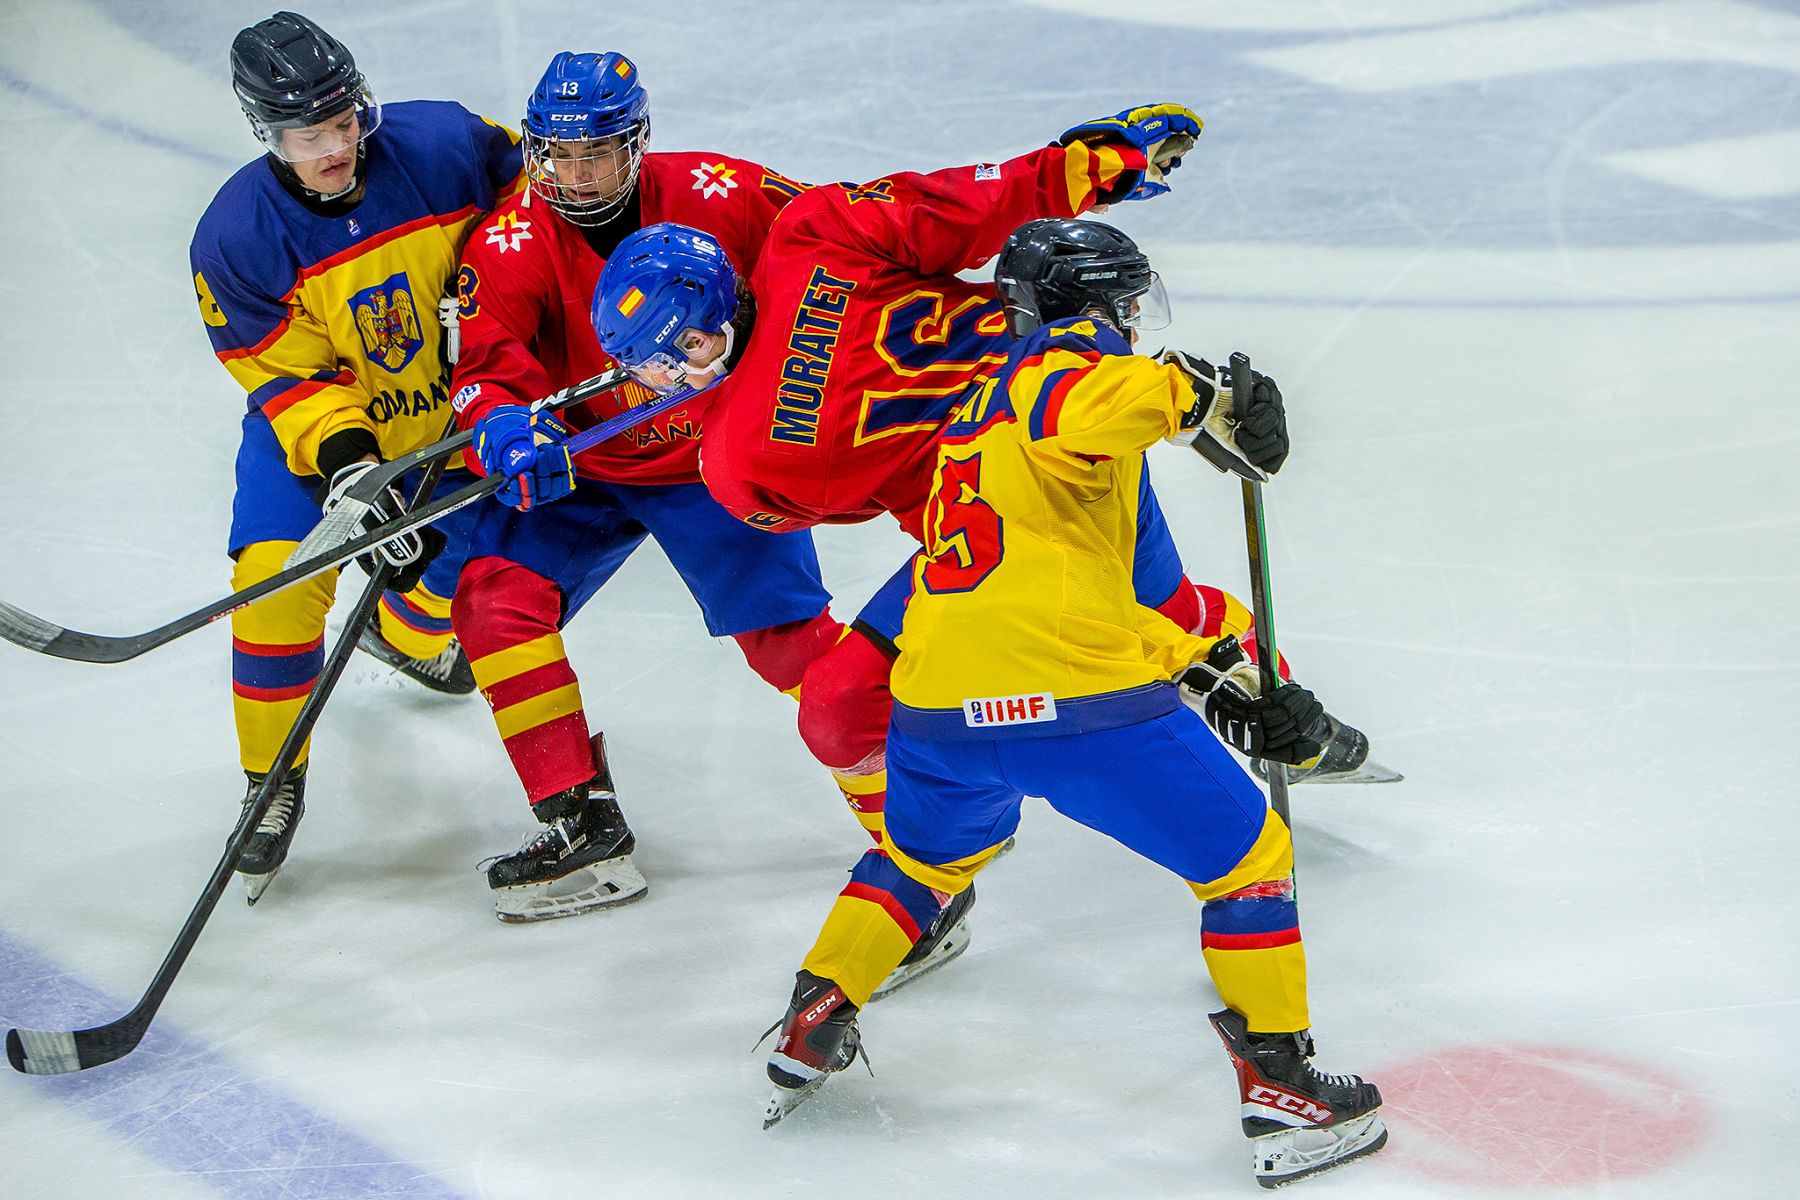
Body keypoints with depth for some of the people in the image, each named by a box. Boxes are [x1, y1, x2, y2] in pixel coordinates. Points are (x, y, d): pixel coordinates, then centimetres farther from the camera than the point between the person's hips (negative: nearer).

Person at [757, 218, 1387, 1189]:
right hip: (1075, 702, -8)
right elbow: (1075, 416, -25)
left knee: (924, 854, 36)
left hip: (940, 706, 8)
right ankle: (1283, 1092, 10)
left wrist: (1216, 676, 26)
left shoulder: (980, 410, 30)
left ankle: (810, 1031, 36)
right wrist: (1193, 393, -13)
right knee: (1247, 856, 9)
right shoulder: (1071, 351, 4)